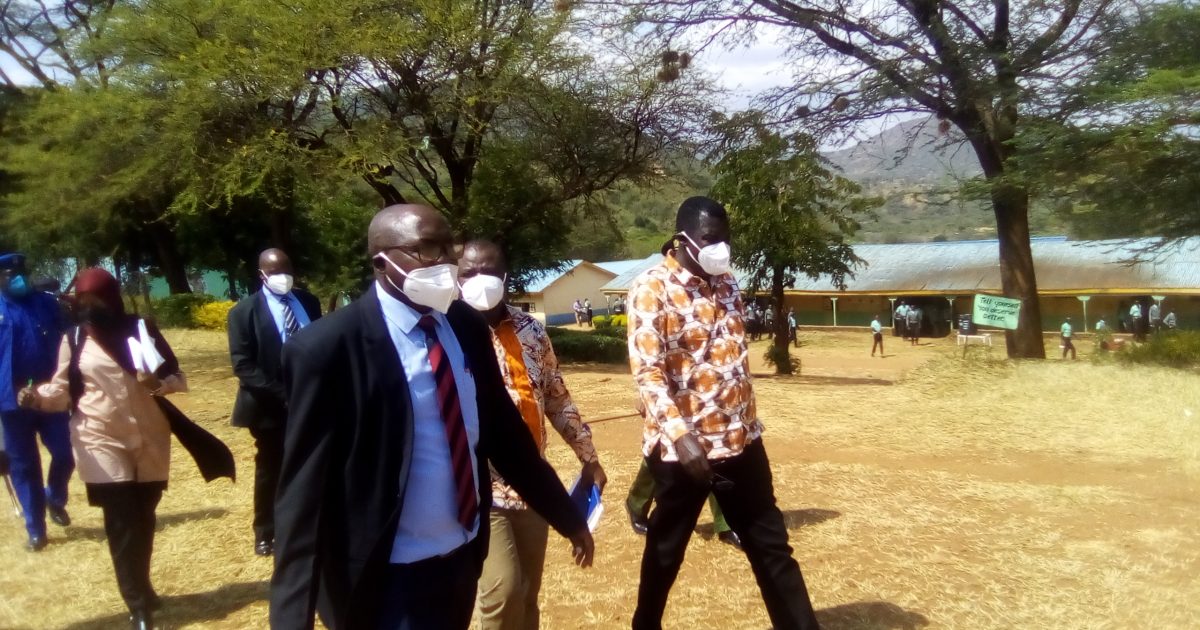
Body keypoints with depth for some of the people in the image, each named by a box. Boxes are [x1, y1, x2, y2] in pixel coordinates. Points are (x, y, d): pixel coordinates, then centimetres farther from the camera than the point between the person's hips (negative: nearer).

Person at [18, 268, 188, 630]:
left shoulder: (142, 329, 0)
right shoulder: (74, 339, 0)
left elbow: (177, 377, 2)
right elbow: (63, 389, 4)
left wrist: (159, 384, -19)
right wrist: (37, 397, -17)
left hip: (149, 440, 1)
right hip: (101, 442, -1)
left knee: (143, 519, 13)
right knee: (121, 524, -6)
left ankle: (141, 589, 31)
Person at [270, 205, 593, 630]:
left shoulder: (467, 327, -1)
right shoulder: (330, 347, -18)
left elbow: (503, 431, 9)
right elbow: (304, 489, -17)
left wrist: (566, 515, 13)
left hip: (463, 559, 6)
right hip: (387, 580, -6)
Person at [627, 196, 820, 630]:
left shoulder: (726, 283, 9)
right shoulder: (652, 288, -12)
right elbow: (648, 371, -19)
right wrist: (681, 434, -29)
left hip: (740, 440, 6)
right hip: (683, 446, -5)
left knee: (771, 546, 12)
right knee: (666, 551, 13)